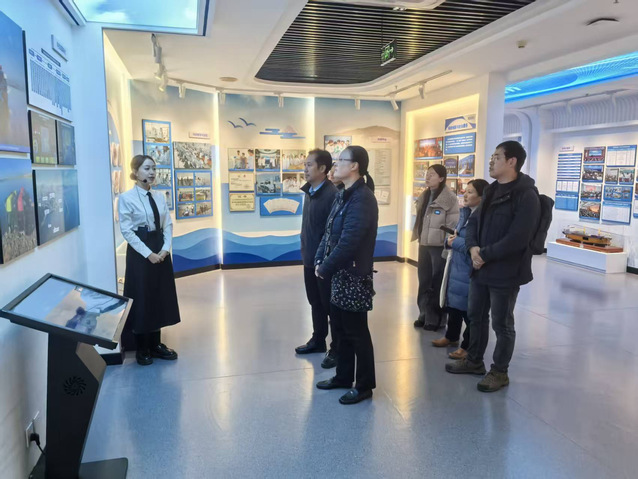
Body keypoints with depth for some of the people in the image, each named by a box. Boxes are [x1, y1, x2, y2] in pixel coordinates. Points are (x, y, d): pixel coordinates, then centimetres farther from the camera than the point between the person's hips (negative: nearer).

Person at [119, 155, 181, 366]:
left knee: (161, 297, 11)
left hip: (161, 252, 6)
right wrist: (148, 253, -17)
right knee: (142, 299, 4)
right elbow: (127, 231, -13)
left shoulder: (159, 197, 9)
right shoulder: (126, 198, -9)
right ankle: (142, 349, 19)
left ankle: (156, 344, 26)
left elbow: (168, 225, 8)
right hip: (140, 253, -6)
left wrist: (165, 249, -8)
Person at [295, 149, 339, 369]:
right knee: (315, 302, 20)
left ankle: (337, 349, 20)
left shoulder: (332, 194, -19)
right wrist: (305, 250, 14)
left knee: (331, 305, 6)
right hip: (309, 258, 8)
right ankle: (318, 340, 36)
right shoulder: (309, 192, 8)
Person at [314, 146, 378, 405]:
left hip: (354, 275, -9)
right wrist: (320, 261, 2)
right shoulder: (343, 195, 10)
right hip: (338, 273, 9)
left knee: (356, 332, 4)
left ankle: (365, 385, 21)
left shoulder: (362, 198, -20)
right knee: (340, 327, 19)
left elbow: (348, 242, -25)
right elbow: (329, 231, 13)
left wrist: (325, 268, -15)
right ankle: (343, 376, 35)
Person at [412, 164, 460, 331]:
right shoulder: (424, 196, 11)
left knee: (437, 284, 4)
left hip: (440, 246, -7)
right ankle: (425, 315, 24)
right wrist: (419, 238, 13)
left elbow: (453, 225, -14)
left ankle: (436, 319, 15)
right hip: (424, 245, 7)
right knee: (424, 282, 12)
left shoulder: (450, 198, -12)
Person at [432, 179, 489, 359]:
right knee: (453, 302, 20)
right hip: (456, 265, 9)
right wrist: (449, 240, -6)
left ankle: (468, 346, 19)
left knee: (469, 308, 4)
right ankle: (451, 336, 38)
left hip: (471, 270, -9)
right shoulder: (465, 212, 10)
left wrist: (455, 242, -17)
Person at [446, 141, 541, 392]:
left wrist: (484, 254, -16)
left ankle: (499, 372, 23)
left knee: (502, 324, 6)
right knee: (476, 316, 18)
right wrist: (473, 248, -7)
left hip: (506, 271, -8)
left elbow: (516, 239, -22)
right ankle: (474, 361, 35)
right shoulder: (491, 191, 12)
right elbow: (473, 222, 13)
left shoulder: (526, 195, -15)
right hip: (481, 267, 8)